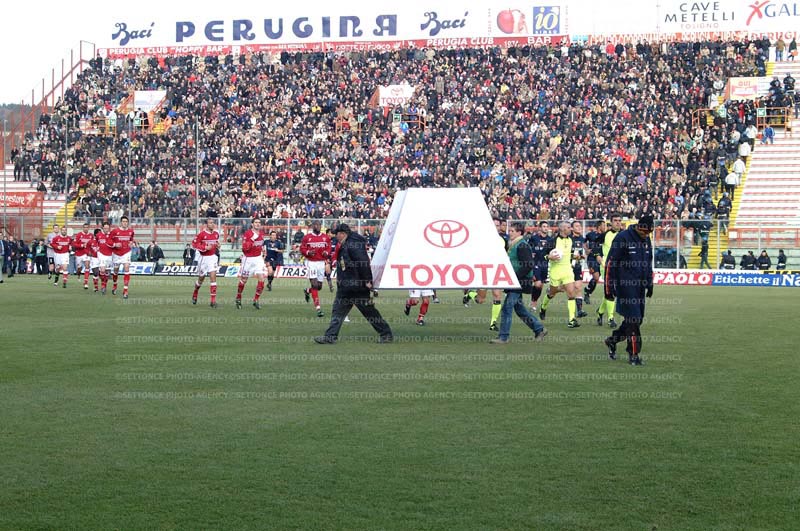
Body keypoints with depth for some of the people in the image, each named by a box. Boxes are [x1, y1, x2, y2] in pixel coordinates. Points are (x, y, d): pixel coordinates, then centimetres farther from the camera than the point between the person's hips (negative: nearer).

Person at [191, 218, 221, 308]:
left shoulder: (216, 234, 4)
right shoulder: (201, 234, -13)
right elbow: (194, 244, -12)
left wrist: (217, 245, 1)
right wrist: (205, 247, -21)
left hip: (213, 257, 3)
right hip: (203, 258, -3)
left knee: (213, 277, -11)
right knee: (201, 278, 12)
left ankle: (213, 300, -12)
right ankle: (195, 294, 42)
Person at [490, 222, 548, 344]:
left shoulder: (522, 246, -15)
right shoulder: (513, 245, 16)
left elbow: (529, 265, -21)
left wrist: (515, 276, -22)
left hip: (519, 282, -10)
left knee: (506, 308, -9)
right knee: (519, 308, 15)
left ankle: (503, 337, -5)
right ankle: (539, 329, 25)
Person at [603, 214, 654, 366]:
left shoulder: (647, 240, 10)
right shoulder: (623, 238, -12)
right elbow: (610, 264, -11)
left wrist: (650, 285, 19)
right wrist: (609, 288, -13)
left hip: (640, 286, 7)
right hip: (626, 286, -7)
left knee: (637, 319, 8)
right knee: (633, 320, -8)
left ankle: (612, 340, 27)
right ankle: (634, 354, 1)